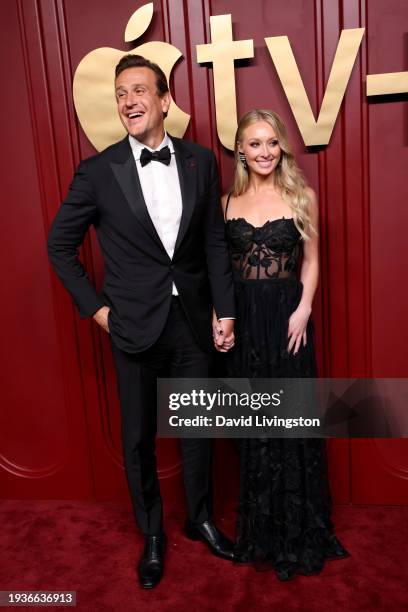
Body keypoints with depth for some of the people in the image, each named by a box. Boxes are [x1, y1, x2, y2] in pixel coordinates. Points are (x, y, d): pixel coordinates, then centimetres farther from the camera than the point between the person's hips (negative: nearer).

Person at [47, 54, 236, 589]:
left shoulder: (201, 162, 0)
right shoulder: (98, 172, -7)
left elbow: (215, 242, 4)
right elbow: (60, 244, 2)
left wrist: (225, 310, 2)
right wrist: (95, 306, -3)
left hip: (193, 322, 2)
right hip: (134, 326, -2)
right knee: (139, 438, 12)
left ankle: (201, 520, 42)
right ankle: (152, 535, 37)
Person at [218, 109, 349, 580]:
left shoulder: (301, 196, 2)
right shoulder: (227, 202, 6)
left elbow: (311, 260, 3)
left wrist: (303, 310, -10)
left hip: (287, 317, -1)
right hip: (242, 320, 2)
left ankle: (298, 531, 27)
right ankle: (259, 528, 31)